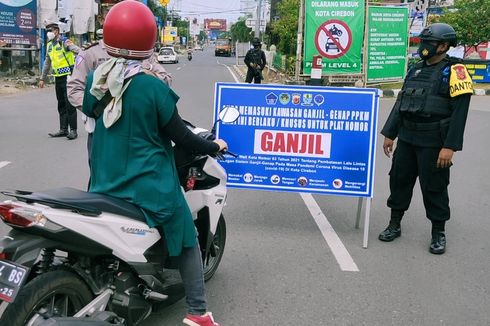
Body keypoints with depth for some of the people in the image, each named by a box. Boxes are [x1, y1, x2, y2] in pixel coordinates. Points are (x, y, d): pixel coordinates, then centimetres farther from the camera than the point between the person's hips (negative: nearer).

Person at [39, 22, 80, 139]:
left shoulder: (65, 42, -9)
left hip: (68, 77, -8)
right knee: (61, 105, 11)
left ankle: (73, 130, -1)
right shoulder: (49, 45, 15)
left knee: (70, 104, -7)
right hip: (58, 78, 8)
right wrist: (42, 78, 27)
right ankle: (63, 129, 18)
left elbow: (79, 52, -22)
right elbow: (47, 63, 24)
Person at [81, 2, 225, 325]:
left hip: (105, 183, 5)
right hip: (150, 184, -5)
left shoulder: (95, 80, -1)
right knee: (188, 240, 11)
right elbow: (179, 135, -9)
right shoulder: (153, 88, -17)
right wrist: (213, 146, 7)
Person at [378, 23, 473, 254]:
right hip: (407, 138, 7)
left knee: (434, 187, 3)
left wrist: (450, 147, -21)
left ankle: (438, 233, 19)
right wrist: (389, 134, 12)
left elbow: (460, 111, -16)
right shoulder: (416, 69, 12)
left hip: (434, 142, -6)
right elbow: (400, 103, 15)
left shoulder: (454, 71, -10)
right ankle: (394, 225, 26)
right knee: (399, 179, 11)